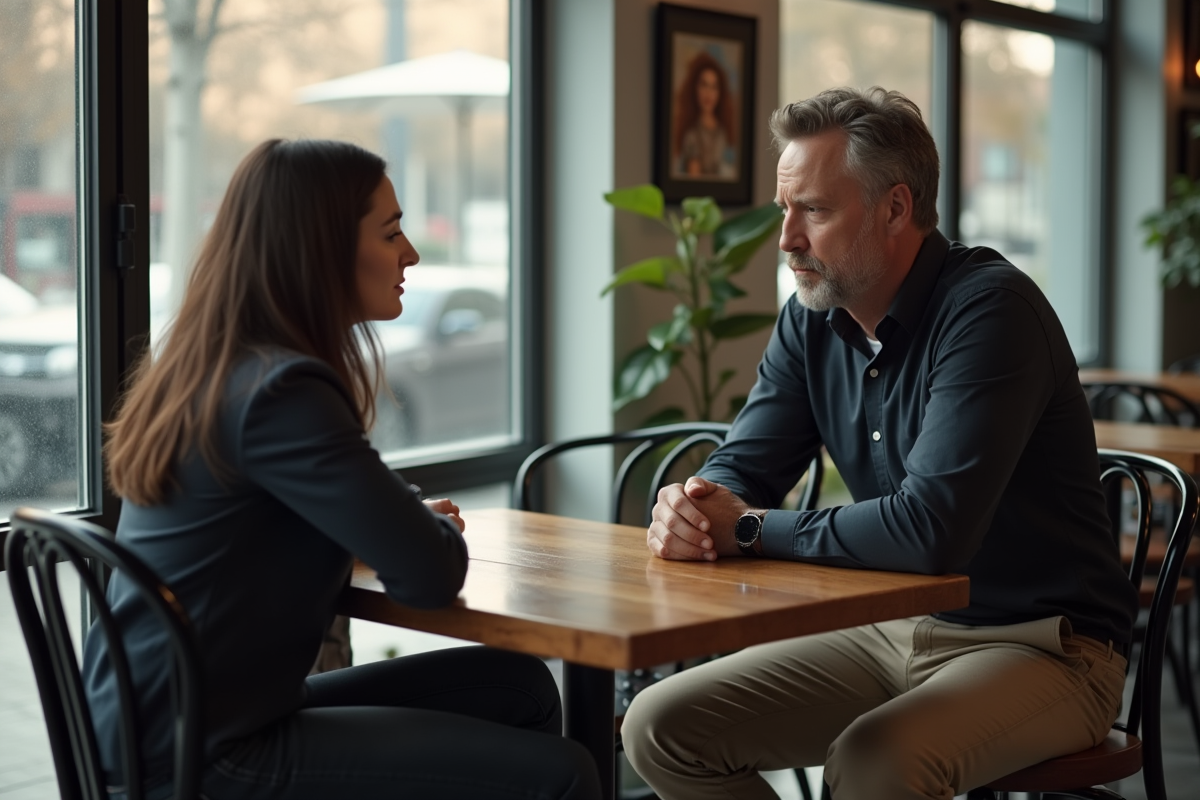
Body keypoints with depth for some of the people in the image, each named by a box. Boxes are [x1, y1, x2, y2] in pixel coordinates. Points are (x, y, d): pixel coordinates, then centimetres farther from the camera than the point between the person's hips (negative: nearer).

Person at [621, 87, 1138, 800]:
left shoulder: (990, 308, -21)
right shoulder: (814, 320, 3)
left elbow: (931, 530, -31)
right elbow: (743, 469, 5)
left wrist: (750, 529, -19)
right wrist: (693, 508, -20)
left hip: (1044, 647, -7)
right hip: (893, 629, 7)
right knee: (661, 730, -2)